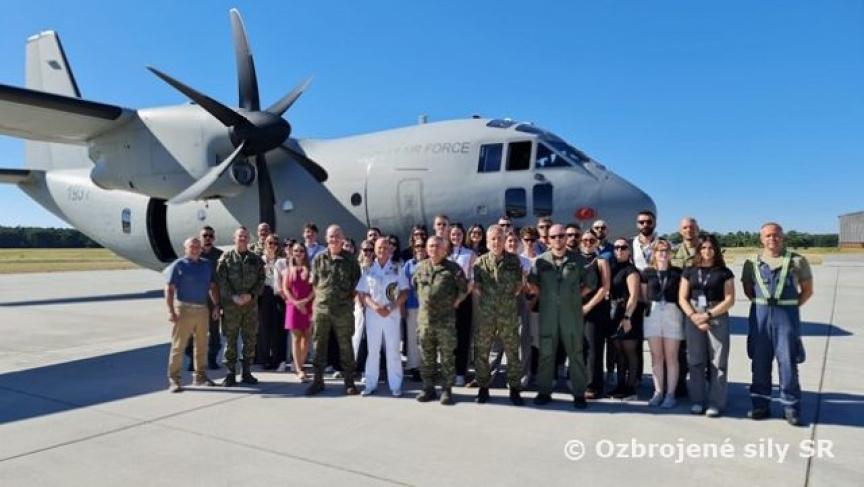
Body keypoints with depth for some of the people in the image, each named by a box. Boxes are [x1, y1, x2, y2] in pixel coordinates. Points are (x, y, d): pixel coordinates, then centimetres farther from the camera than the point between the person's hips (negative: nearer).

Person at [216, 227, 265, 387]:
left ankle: (247, 372, 16)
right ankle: (231, 373, 9)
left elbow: (261, 279, 6)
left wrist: (251, 294, -10)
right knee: (230, 338, 1)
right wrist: (233, 297, -16)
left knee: (250, 338, 6)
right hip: (230, 304, -2)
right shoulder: (226, 258, 3)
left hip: (251, 304, 2)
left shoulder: (256, 259, 9)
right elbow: (222, 280, -5)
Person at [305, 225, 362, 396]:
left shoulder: (350, 259, 1)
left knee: (345, 346, 4)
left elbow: (357, 283, 6)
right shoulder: (318, 258, 6)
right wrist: (322, 297, 7)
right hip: (321, 308, 2)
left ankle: (349, 382, 12)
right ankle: (318, 381, 19)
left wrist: (348, 299, 3)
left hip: (343, 310, -2)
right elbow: (314, 282, 13)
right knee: (319, 345, 8)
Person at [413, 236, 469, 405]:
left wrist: (455, 303, 1)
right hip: (424, 319, 4)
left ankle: (447, 389, 9)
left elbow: (463, 288, 3)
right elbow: (414, 285, 23)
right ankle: (428, 388, 20)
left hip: (446, 320, -3)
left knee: (447, 356, 1)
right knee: (426, 356, 9)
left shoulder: (453, 268, -2)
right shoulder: (420, 267, 9)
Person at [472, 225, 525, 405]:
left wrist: (511, 299, 2)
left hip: (509, 314, 0)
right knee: (481, 352, 6)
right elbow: (476, 287, 9)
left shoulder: (513, 260, 1)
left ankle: (514, 389, 18)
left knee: (513, 352, 5)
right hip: (485, 314, 1)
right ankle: (483, 388, 20)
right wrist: (483, 301, 2)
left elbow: (519, 284, 8)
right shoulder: (480, 262, 1)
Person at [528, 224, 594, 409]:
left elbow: (590, 282, 10)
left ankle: (579, 394, 13)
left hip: (572, 313, -1)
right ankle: (544, 391, 16)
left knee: (575, 353, 4)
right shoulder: (541, 260, 3)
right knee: (546, 353, 6)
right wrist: (544, 296, 8)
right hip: (547, 313, 1)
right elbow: (532, 281, 15)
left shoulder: (578, 260, 2)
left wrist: (576, 296, 4)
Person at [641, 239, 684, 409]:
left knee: (671, 357, 1)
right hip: (653, 314, 2)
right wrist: (651, 306, 2)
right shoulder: (647, 272, 8)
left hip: (673, 314, -1)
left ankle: (670, 394, 6)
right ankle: (658, 392, 13)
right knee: (656, 356, 6)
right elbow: (644, 296, 13)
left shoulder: (677, 272, 4)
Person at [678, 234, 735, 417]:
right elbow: (682, 298, 6)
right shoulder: (690, 271, 11)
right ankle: (697, 401, 11)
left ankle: (716, 403, 5)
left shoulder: (724, 272, 4)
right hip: (693, 317, 2)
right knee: (696, 361, 3)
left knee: (717, 362, -2)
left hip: (718, 317, -2)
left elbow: (729, 299, -3)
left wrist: (708, 314, -12)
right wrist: (694, 316, -9)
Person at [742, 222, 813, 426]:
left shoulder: (796, 261, 2)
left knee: (787, 362, -1)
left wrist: (792, 307, 0)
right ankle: (761, 404, 16)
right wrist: (761, 304, 5)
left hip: (787, 315, -2)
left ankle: (791, 407, 11)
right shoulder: (752, 263, 7)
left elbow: (807, 289, 7)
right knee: (759, 362, 6)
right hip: (760, 315, 2)